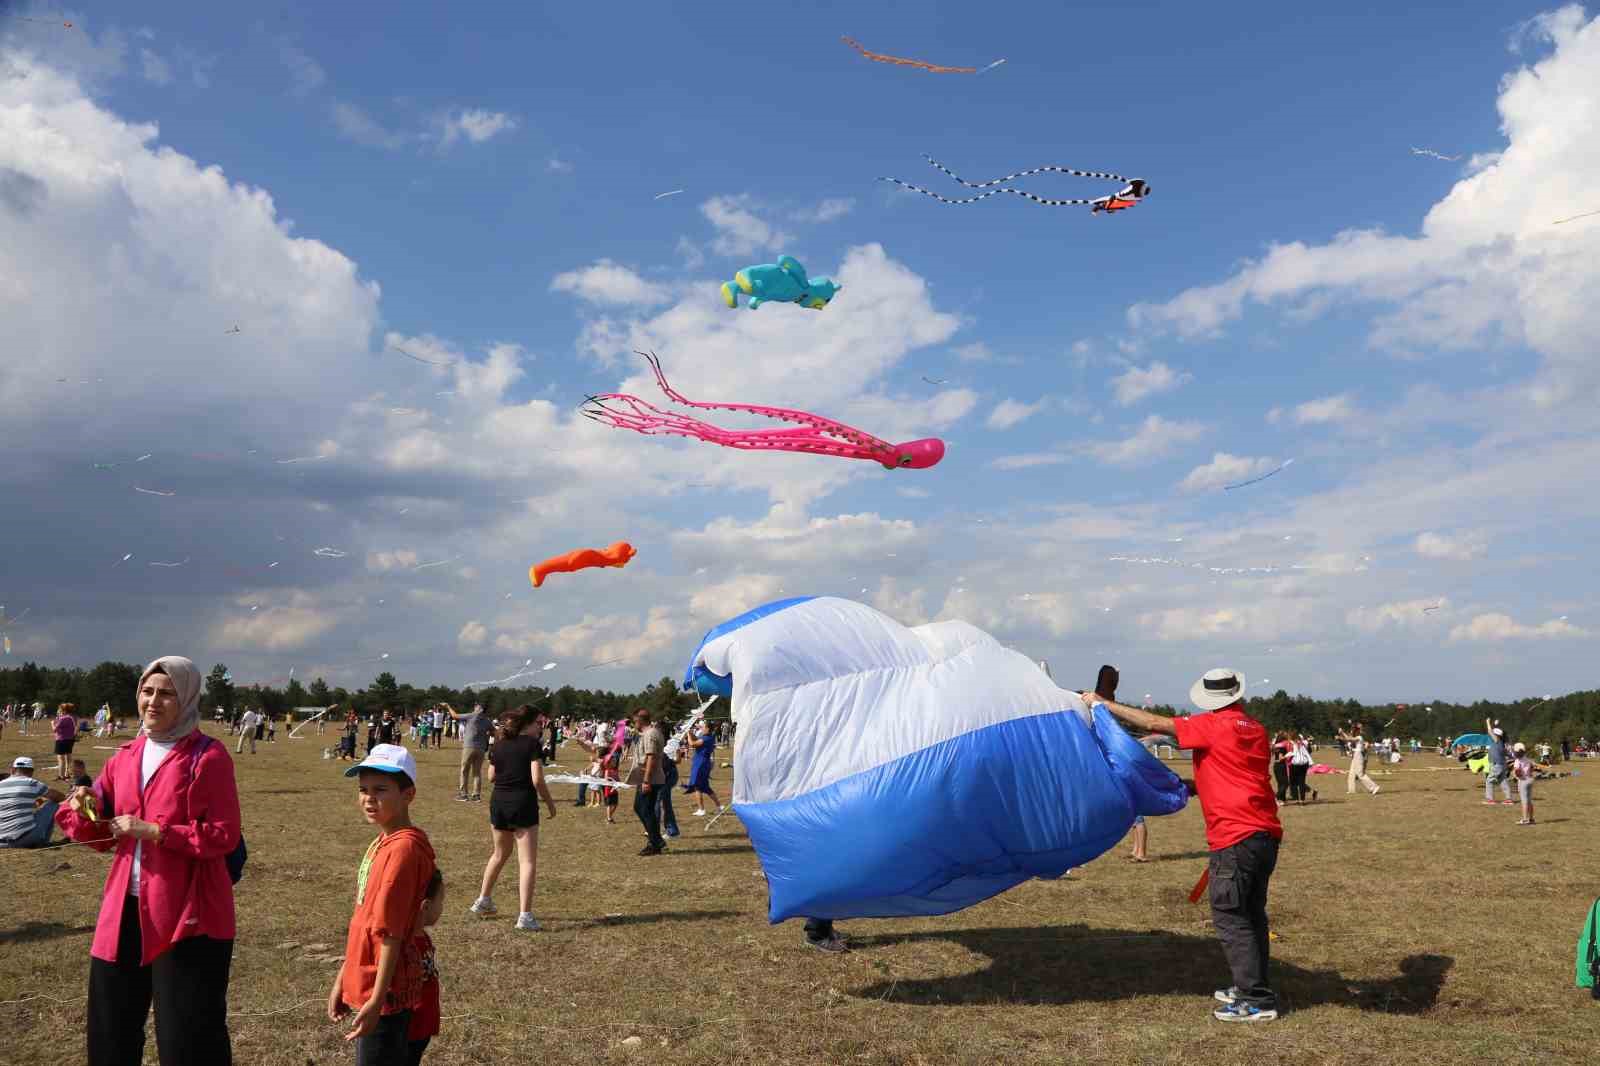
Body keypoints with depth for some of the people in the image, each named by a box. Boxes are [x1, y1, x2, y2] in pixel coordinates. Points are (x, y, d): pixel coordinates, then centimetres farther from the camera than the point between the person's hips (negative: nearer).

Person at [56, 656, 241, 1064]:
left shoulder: (208, 756, -10)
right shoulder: (125, 758, 10)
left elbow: (224, 835, -14)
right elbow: (102, 834, 14)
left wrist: (154, 831, -19)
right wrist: (87, 811, -7)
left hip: (187, 912, -7)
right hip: (125, 907, 7)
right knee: (110, 1026, 19)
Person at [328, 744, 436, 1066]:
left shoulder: (403, 848, -21)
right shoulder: (382, 843, 7)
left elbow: (391, 932, -21)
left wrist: (377, 1001, -19)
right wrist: (342, 979, 17)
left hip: (384, 992, -9)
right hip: (364, 987, 9)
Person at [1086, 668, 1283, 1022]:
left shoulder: (1212, 726, -9)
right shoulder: (1256, 728, 12)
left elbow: (1154, 723, -9)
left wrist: (1102, 703, -3)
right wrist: (1196, 786, 25)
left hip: (1235, 837, -8)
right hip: (1266, 834, 8)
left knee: (1230, 917, -1)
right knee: (1252, 915, 17)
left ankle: (1256, 1000, 0)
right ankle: (1250, 987, 26)